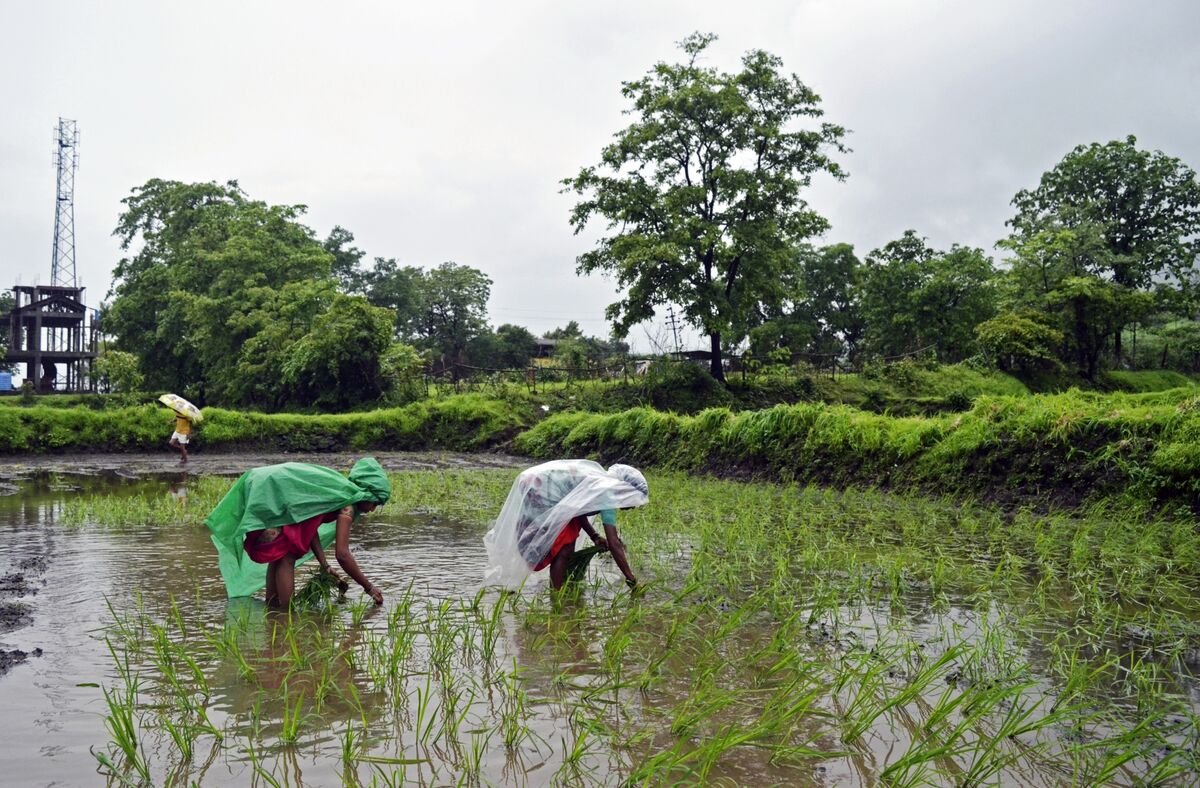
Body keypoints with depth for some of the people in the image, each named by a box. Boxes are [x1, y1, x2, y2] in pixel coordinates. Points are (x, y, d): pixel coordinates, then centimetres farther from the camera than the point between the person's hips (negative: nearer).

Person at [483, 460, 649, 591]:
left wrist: (594, 536, 11)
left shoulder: (600, 479, 11)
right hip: (538, 495, -9)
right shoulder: (608, 494, -13)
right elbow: (614, 543, -14)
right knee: (564, 548, -4)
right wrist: (632, 580, -9)